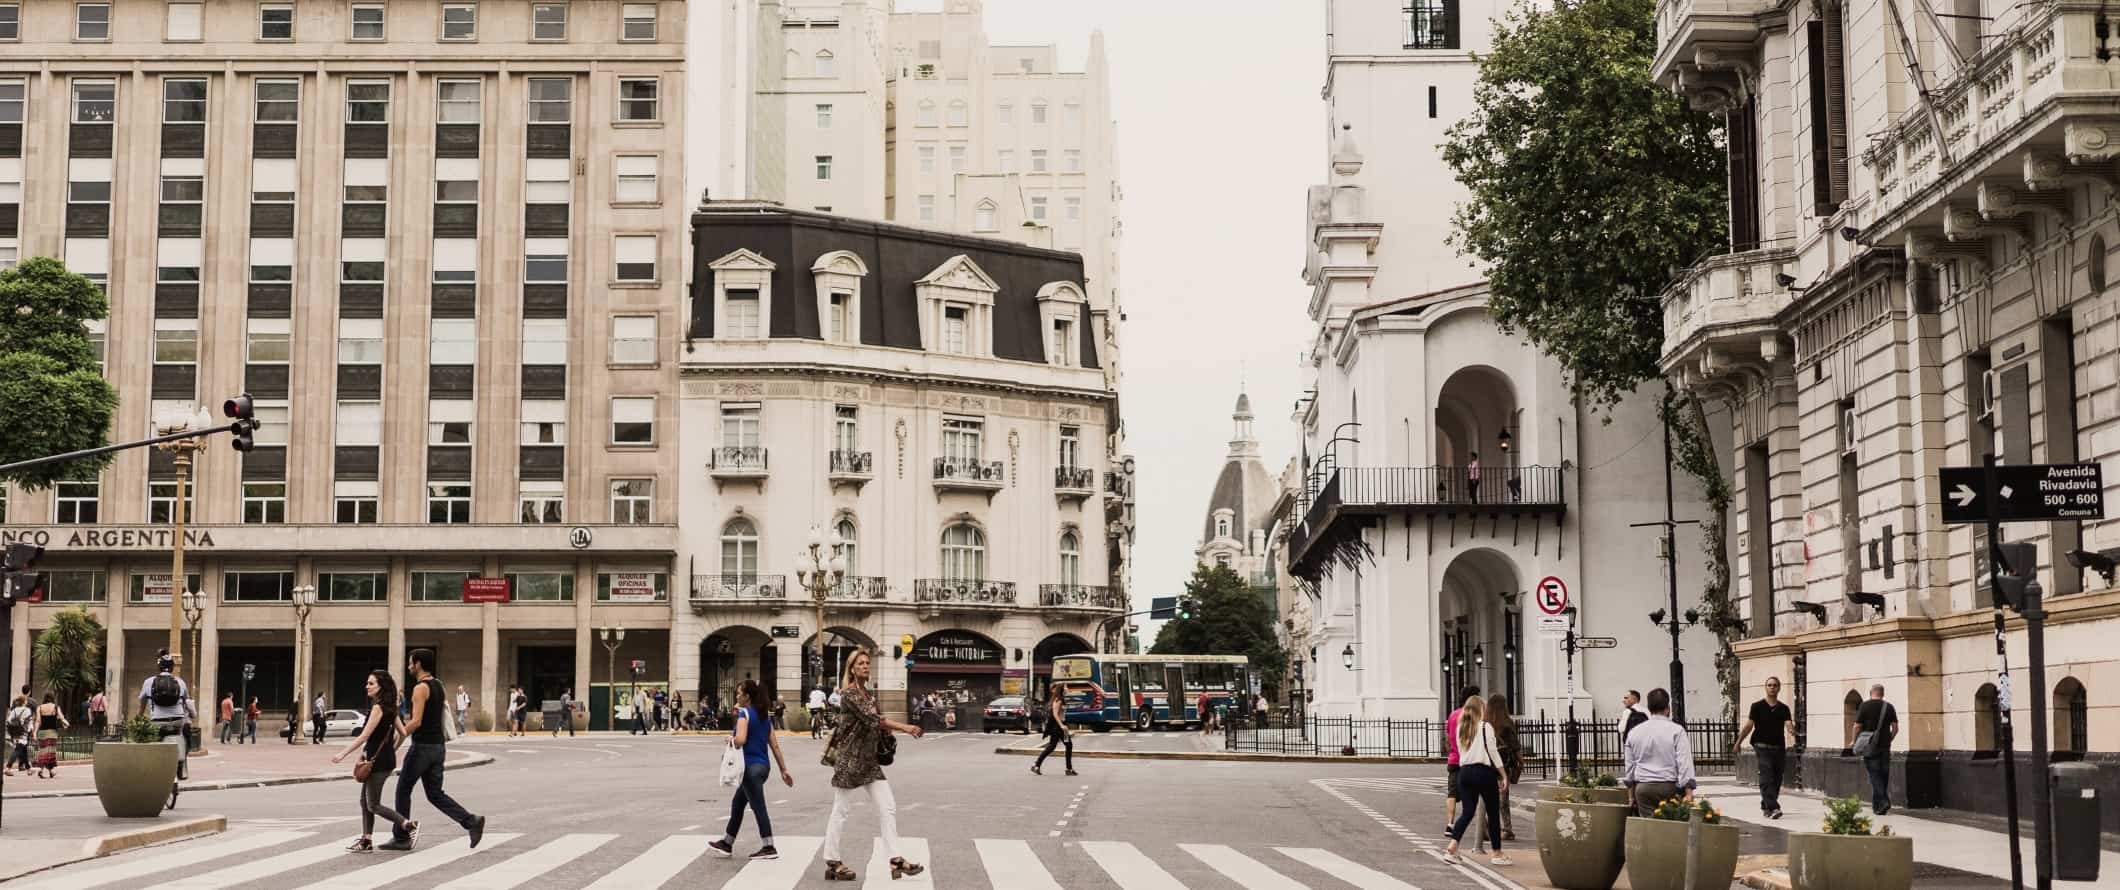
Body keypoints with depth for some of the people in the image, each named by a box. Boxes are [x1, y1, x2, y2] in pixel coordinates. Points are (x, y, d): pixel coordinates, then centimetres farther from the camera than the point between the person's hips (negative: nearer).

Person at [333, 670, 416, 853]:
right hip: (383, 759, 9)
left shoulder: (378, 708, -16)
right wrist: (392, 752, 23)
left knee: (373, 805, -3)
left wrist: (343, 754, -15)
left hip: (378, 761, -9)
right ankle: (367, 841, 14)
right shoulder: (389, 708, 11)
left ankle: (409, 826, -7)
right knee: (365, 801, 13)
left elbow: (364, 736, -19)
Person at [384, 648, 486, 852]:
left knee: (403, 790, 5)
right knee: (435, 794, 10)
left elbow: (416, 722, -21)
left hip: (423, 747, -9)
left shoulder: (421, 688, -15)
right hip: (438, 746, 9)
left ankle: (401, 838, 11)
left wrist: (400, 736, -11)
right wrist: (408, 723, 21)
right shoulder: (438, 686, 14)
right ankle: (471, 821, -6)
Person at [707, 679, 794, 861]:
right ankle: (727, 843, 26)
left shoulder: (744, 714, -11)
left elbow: (740, 740, -28)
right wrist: (784, 770, 12)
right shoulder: (764, 716, 12)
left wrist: (731, 740, -6)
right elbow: (775, 745, 11)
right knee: (737, 803, 18)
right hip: (763, 765, 9)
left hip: (751, 766, -9)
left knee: (758, 807, -3)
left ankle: (769, 848, -1)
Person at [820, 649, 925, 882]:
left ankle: (895, 860, 0)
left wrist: (889, 731, -3)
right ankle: (832, 862, 9)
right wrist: (904, 728, -25)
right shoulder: (849, 694, -12)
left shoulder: (869, 694, 14)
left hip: (869, 759, 8)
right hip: (849, 758, -8)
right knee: (840, 811, 0)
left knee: (888, 808, 1)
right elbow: (871, 718, -22)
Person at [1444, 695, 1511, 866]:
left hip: (1464, 771, 5)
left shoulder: (1460, 728, 11)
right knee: (1493, 813, 6)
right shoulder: (1486, 727, -6)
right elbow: (1493, 752, -8)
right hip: (1484, 772, -5)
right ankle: (1498, 854, 12)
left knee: (1467, 812, 6)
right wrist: (1503, 775, -4)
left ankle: (1452, 849, -11)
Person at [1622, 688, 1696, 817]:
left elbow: (1629, 766, 16)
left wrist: (1631, 794, 25)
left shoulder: (1634, 733, 10)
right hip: (1669, 787, -3)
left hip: (1642, 787, 3)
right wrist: (1688, 792, -9)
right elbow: (1684, 763, -9)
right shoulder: (1676, 730, -4)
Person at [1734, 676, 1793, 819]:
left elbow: (1788, 724, -7)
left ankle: (1765, 806, 25)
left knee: (1776, 780, 9)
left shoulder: (1783, 708, 8)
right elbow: (1749, 725, 7)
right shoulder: (1757, 706, 2)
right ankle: (1773, 808, -25)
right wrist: (1738, 743, 9)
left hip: (1779, 748, 4)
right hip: (1762, 747, -4)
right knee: (1767, 778, -16)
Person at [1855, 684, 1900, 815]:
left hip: (1870, 747, -3)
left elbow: (1857, 727, -6)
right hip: (1885, 747, 3)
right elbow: (1895, 728, 3)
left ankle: (1881, 803, -17)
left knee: (1875, 775, -4)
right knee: (1884, 775, 13)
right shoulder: (1889, 707, 3)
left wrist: (1855, 741, 8)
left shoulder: (1864, 706, -5)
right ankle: (1877, 803, 16)